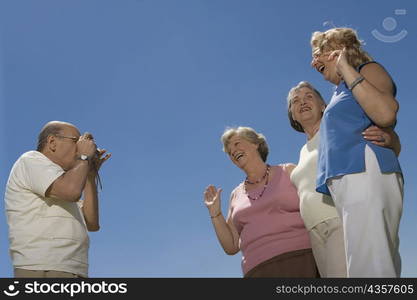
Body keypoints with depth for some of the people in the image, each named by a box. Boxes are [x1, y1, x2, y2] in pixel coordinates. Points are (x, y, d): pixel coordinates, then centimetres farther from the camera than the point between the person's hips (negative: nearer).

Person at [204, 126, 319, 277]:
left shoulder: (288, 172, 10)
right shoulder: (237, 195, 20)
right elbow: (231, 247, 18)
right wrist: (215, 213, 10)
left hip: (303, 260, -2)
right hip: (260, 270, 3)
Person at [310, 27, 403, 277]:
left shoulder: (368, 69, 11)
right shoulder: (342, 93, 34)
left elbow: (386, 114, -11)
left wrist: (346, 69, -5)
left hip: (366, 173, -9)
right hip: (344, 183, 9)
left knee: (370, 270, -20)